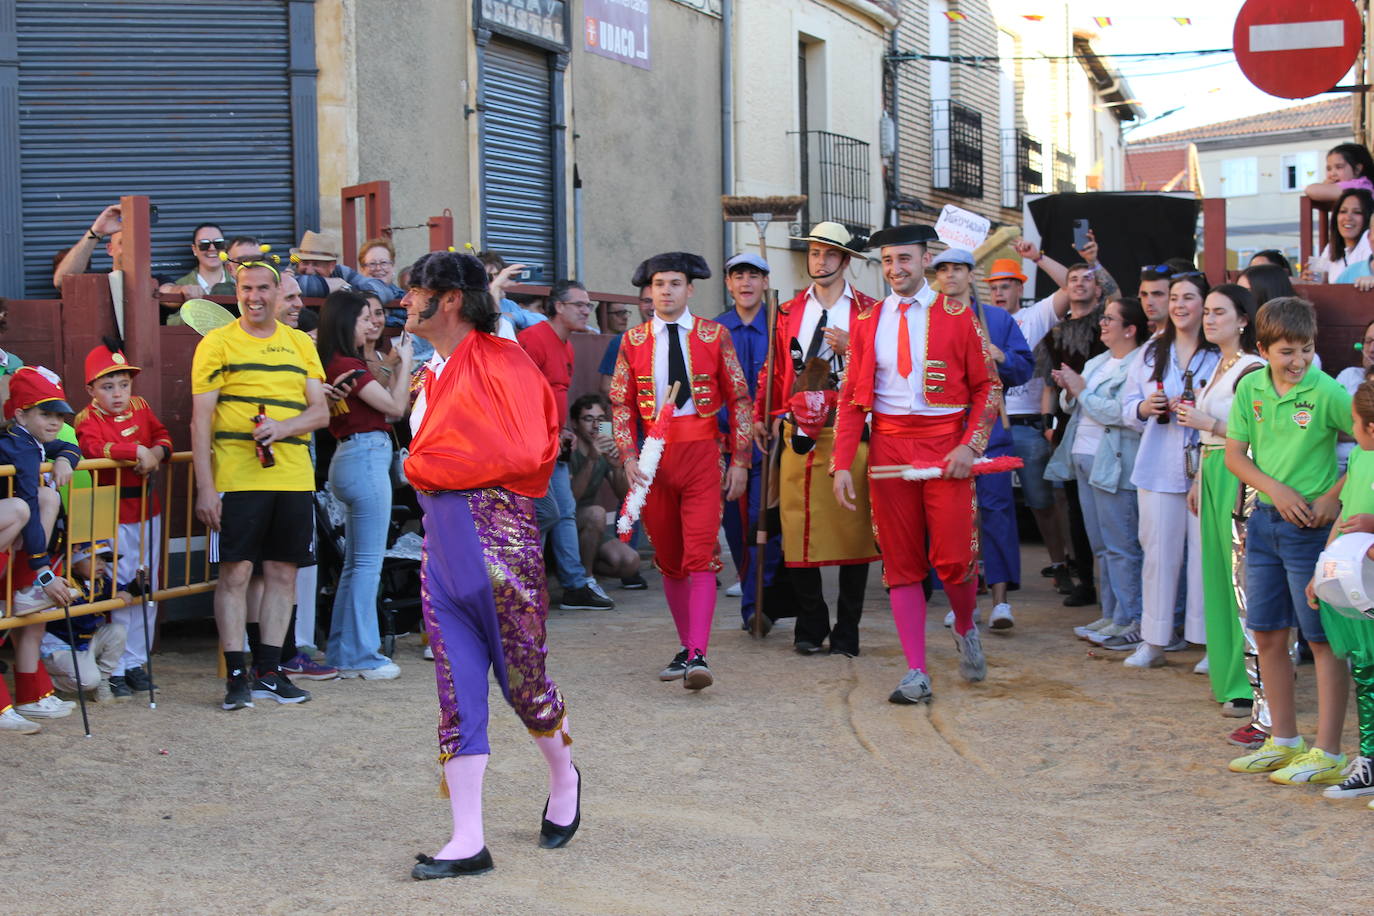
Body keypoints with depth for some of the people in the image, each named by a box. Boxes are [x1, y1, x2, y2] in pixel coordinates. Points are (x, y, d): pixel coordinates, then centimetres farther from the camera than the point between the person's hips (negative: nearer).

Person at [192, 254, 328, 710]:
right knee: (236, 572, -4)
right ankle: (236, 675, 2)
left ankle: (268, 671, 16)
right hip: (237, 478, -4)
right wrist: (205, 487, -10)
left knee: (283, 573, 7)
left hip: (293, 479, 4)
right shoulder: (217, 343, 2)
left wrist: (282, 427, -14)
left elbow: (320, 412, 8)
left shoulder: (300, 344, 13)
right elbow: (200, 420, -2)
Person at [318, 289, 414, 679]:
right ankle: (361, 656, -1)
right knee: (368, 562, -5)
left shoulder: (338, 364, 14)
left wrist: (396, 366, 15)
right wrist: (405, 361, -3)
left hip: (352, 458, 10)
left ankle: (343, 653, 19)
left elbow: (388, 402, 17)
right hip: (366, 459, -10)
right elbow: (395, 405, -12)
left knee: (354, 562, 14)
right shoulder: (347, 366, -14)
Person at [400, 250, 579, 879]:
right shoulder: (433, 374, 16)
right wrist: (424, 470, 3)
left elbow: (528, 453, -15)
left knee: (521, 676, 5)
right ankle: (468, 841, 5)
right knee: (456, 688, 3)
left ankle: (564, 780, 34)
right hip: (440, 537, 8)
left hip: (497, 531, -7)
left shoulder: (499, 361, -8)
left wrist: (441, 469, -8)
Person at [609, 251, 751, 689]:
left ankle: (698, 656, -19)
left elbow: (739, 399, 4)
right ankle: (686, 647, 22)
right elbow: (621, 404, 8)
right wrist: (629, 457, -5)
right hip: (655, 458, 3)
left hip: (702, 455, -2)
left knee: (701, 555, -13)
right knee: (669, 558, 10)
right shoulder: (633, 341, 7)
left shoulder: (714, 336, 2)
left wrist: (740, 460, 0)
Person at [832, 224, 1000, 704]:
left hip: (946, 448, -2)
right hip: (888, 446, 2)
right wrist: (843, 464, -1)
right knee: (901, 563, 2)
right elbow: (852, 397, 7)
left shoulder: (958, 316, 1)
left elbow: (987, 387, 2)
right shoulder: (867, 322, 8)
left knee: (954, 558, -8)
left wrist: (970, 445, -11)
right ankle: (917, 673, 7)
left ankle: (965, 628, 24)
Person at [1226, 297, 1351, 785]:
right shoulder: (1250, 388, 2)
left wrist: (1335, 496, -15)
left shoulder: (1327, 393, -13)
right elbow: (1235, 455, 5)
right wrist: (1276, 489, -9)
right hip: (1265, 520, 6)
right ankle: (1284, 741, 26)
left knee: (1323, 638, -1)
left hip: (1312, 525, -6)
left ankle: (1327, 754, 5)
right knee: (1267, 634, 12)